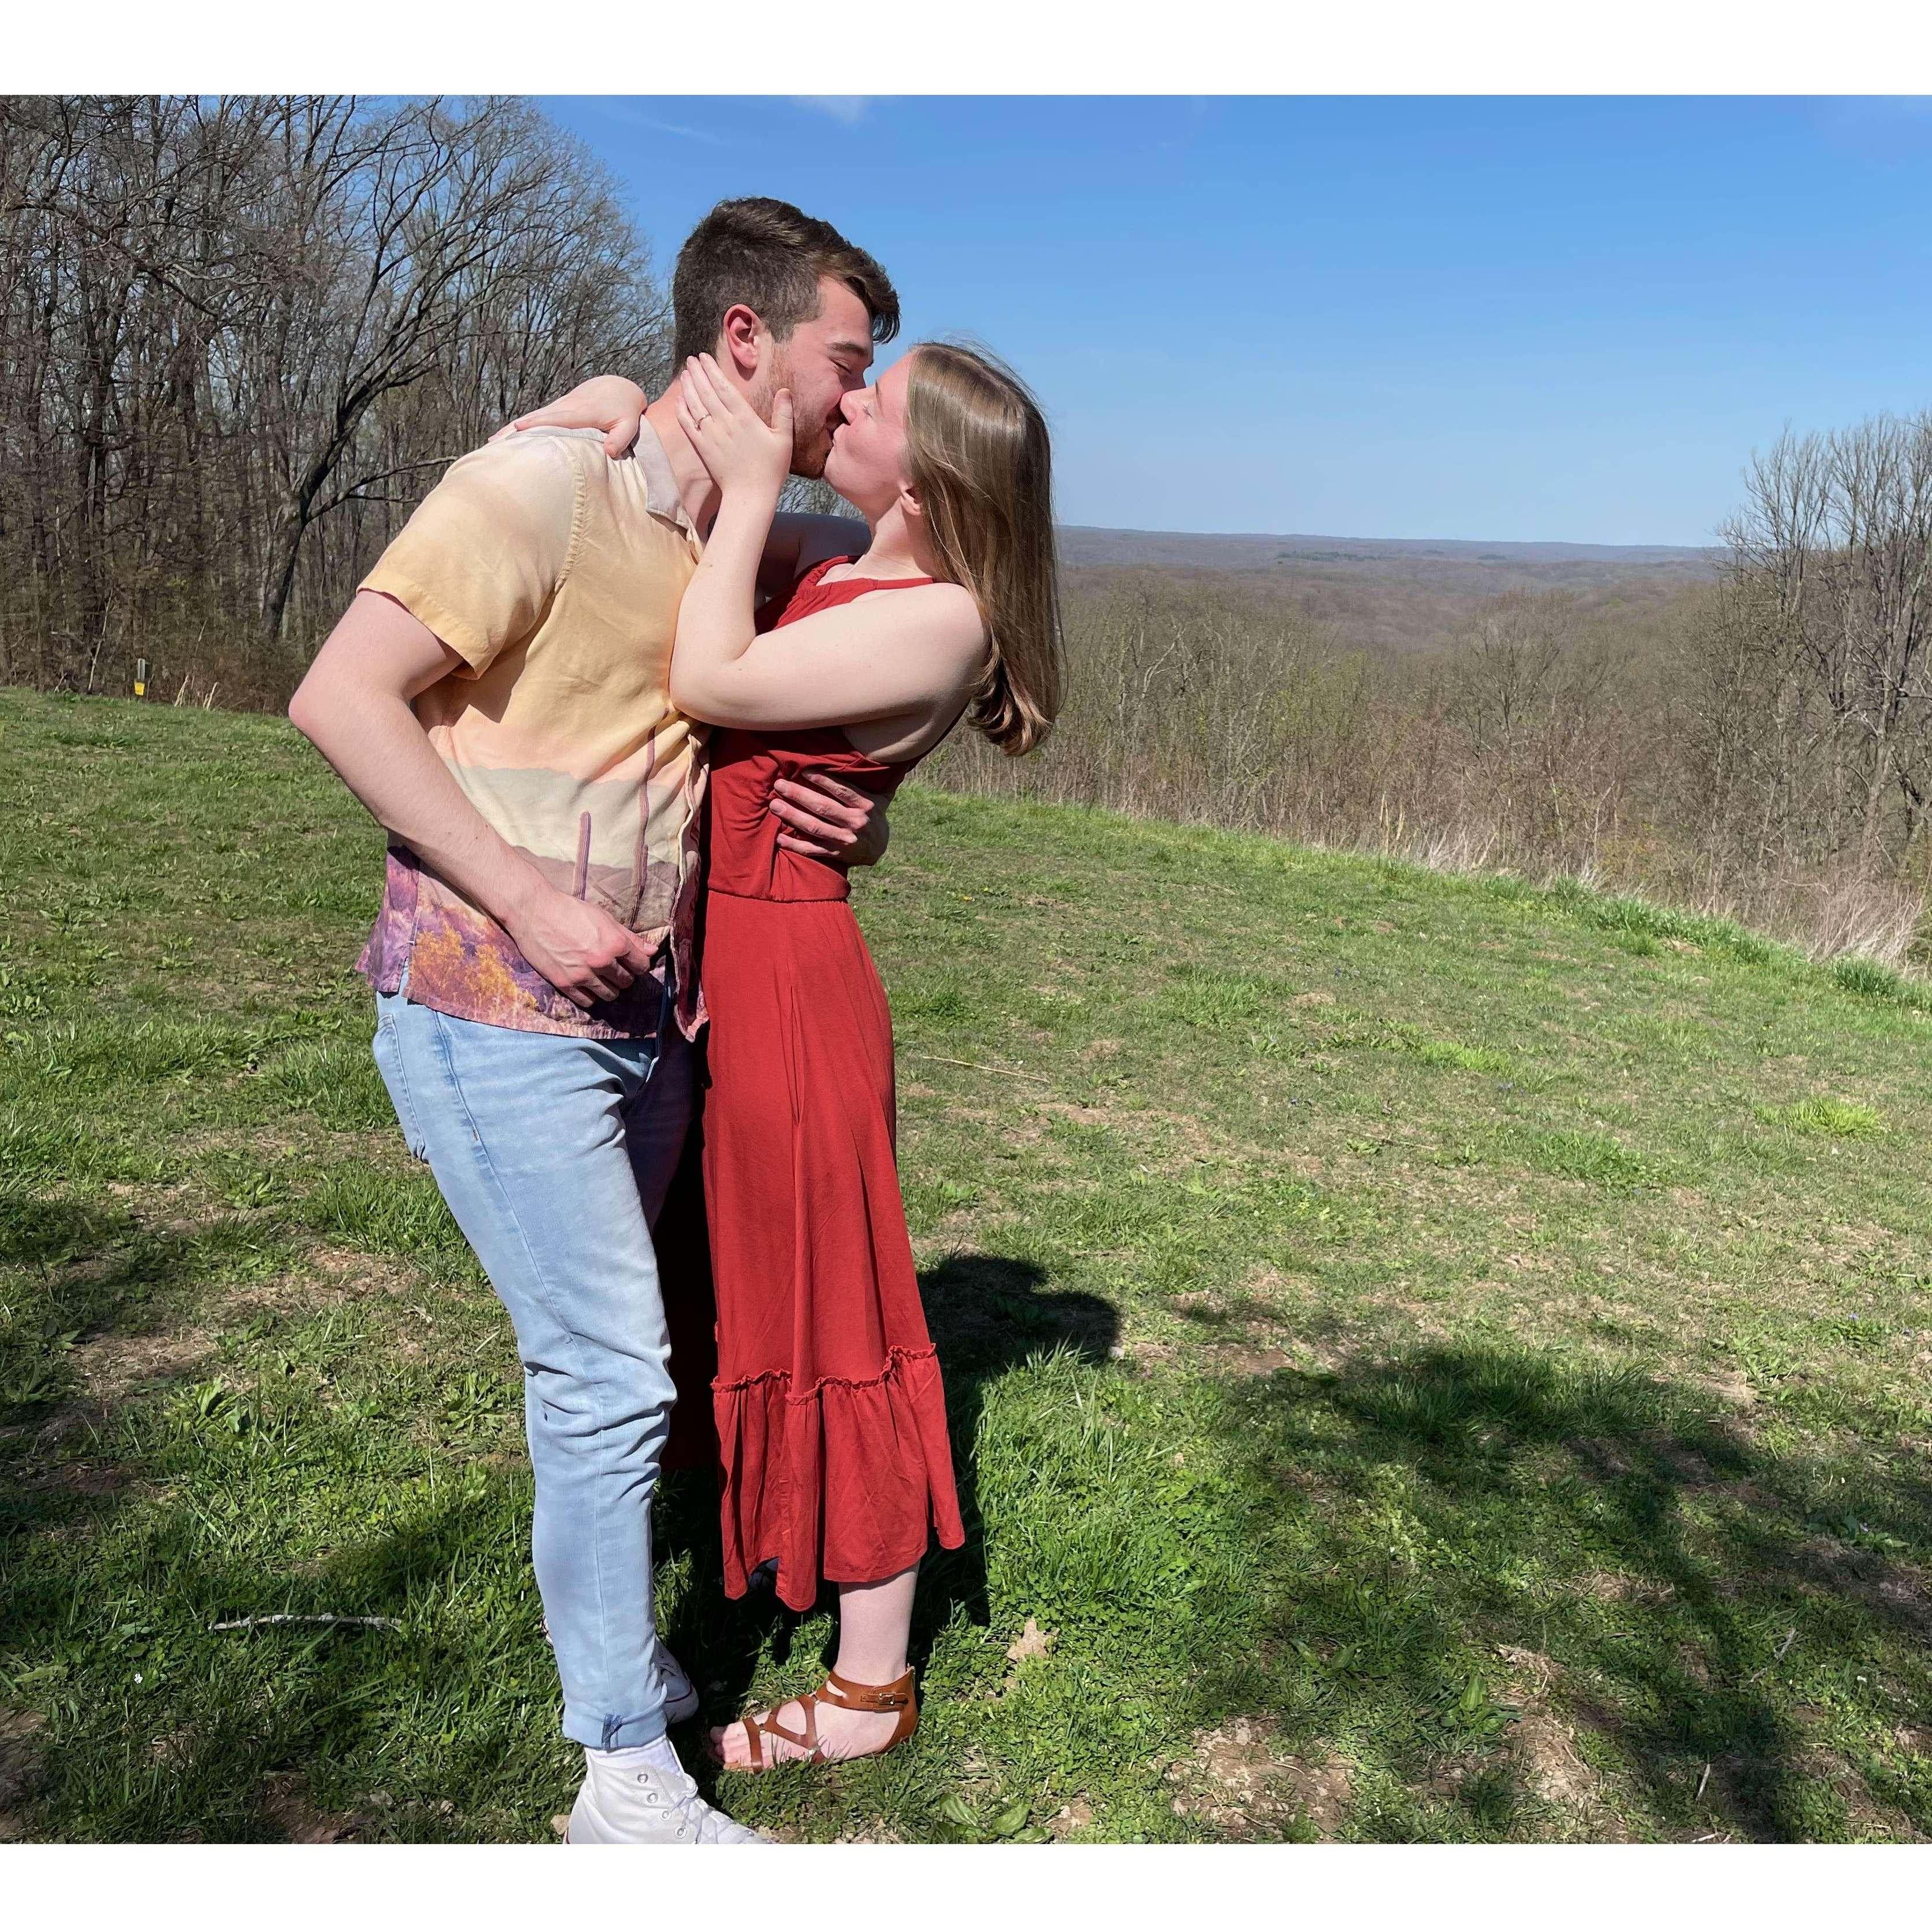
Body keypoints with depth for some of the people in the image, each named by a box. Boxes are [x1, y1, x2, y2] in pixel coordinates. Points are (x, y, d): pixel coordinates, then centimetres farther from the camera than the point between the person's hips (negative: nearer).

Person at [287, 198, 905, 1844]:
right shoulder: (544, 484, -13)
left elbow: (816, 759, 21)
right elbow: (342, 697, -16)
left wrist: (855, 828, -3)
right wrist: (528, 898, -20)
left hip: (645, 1015, 7)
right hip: (493, 1013, -7)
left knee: (610, 1355, 18)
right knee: (610, 1372, -5)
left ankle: (609, 1633, 40)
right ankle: (628, 1780, 11)